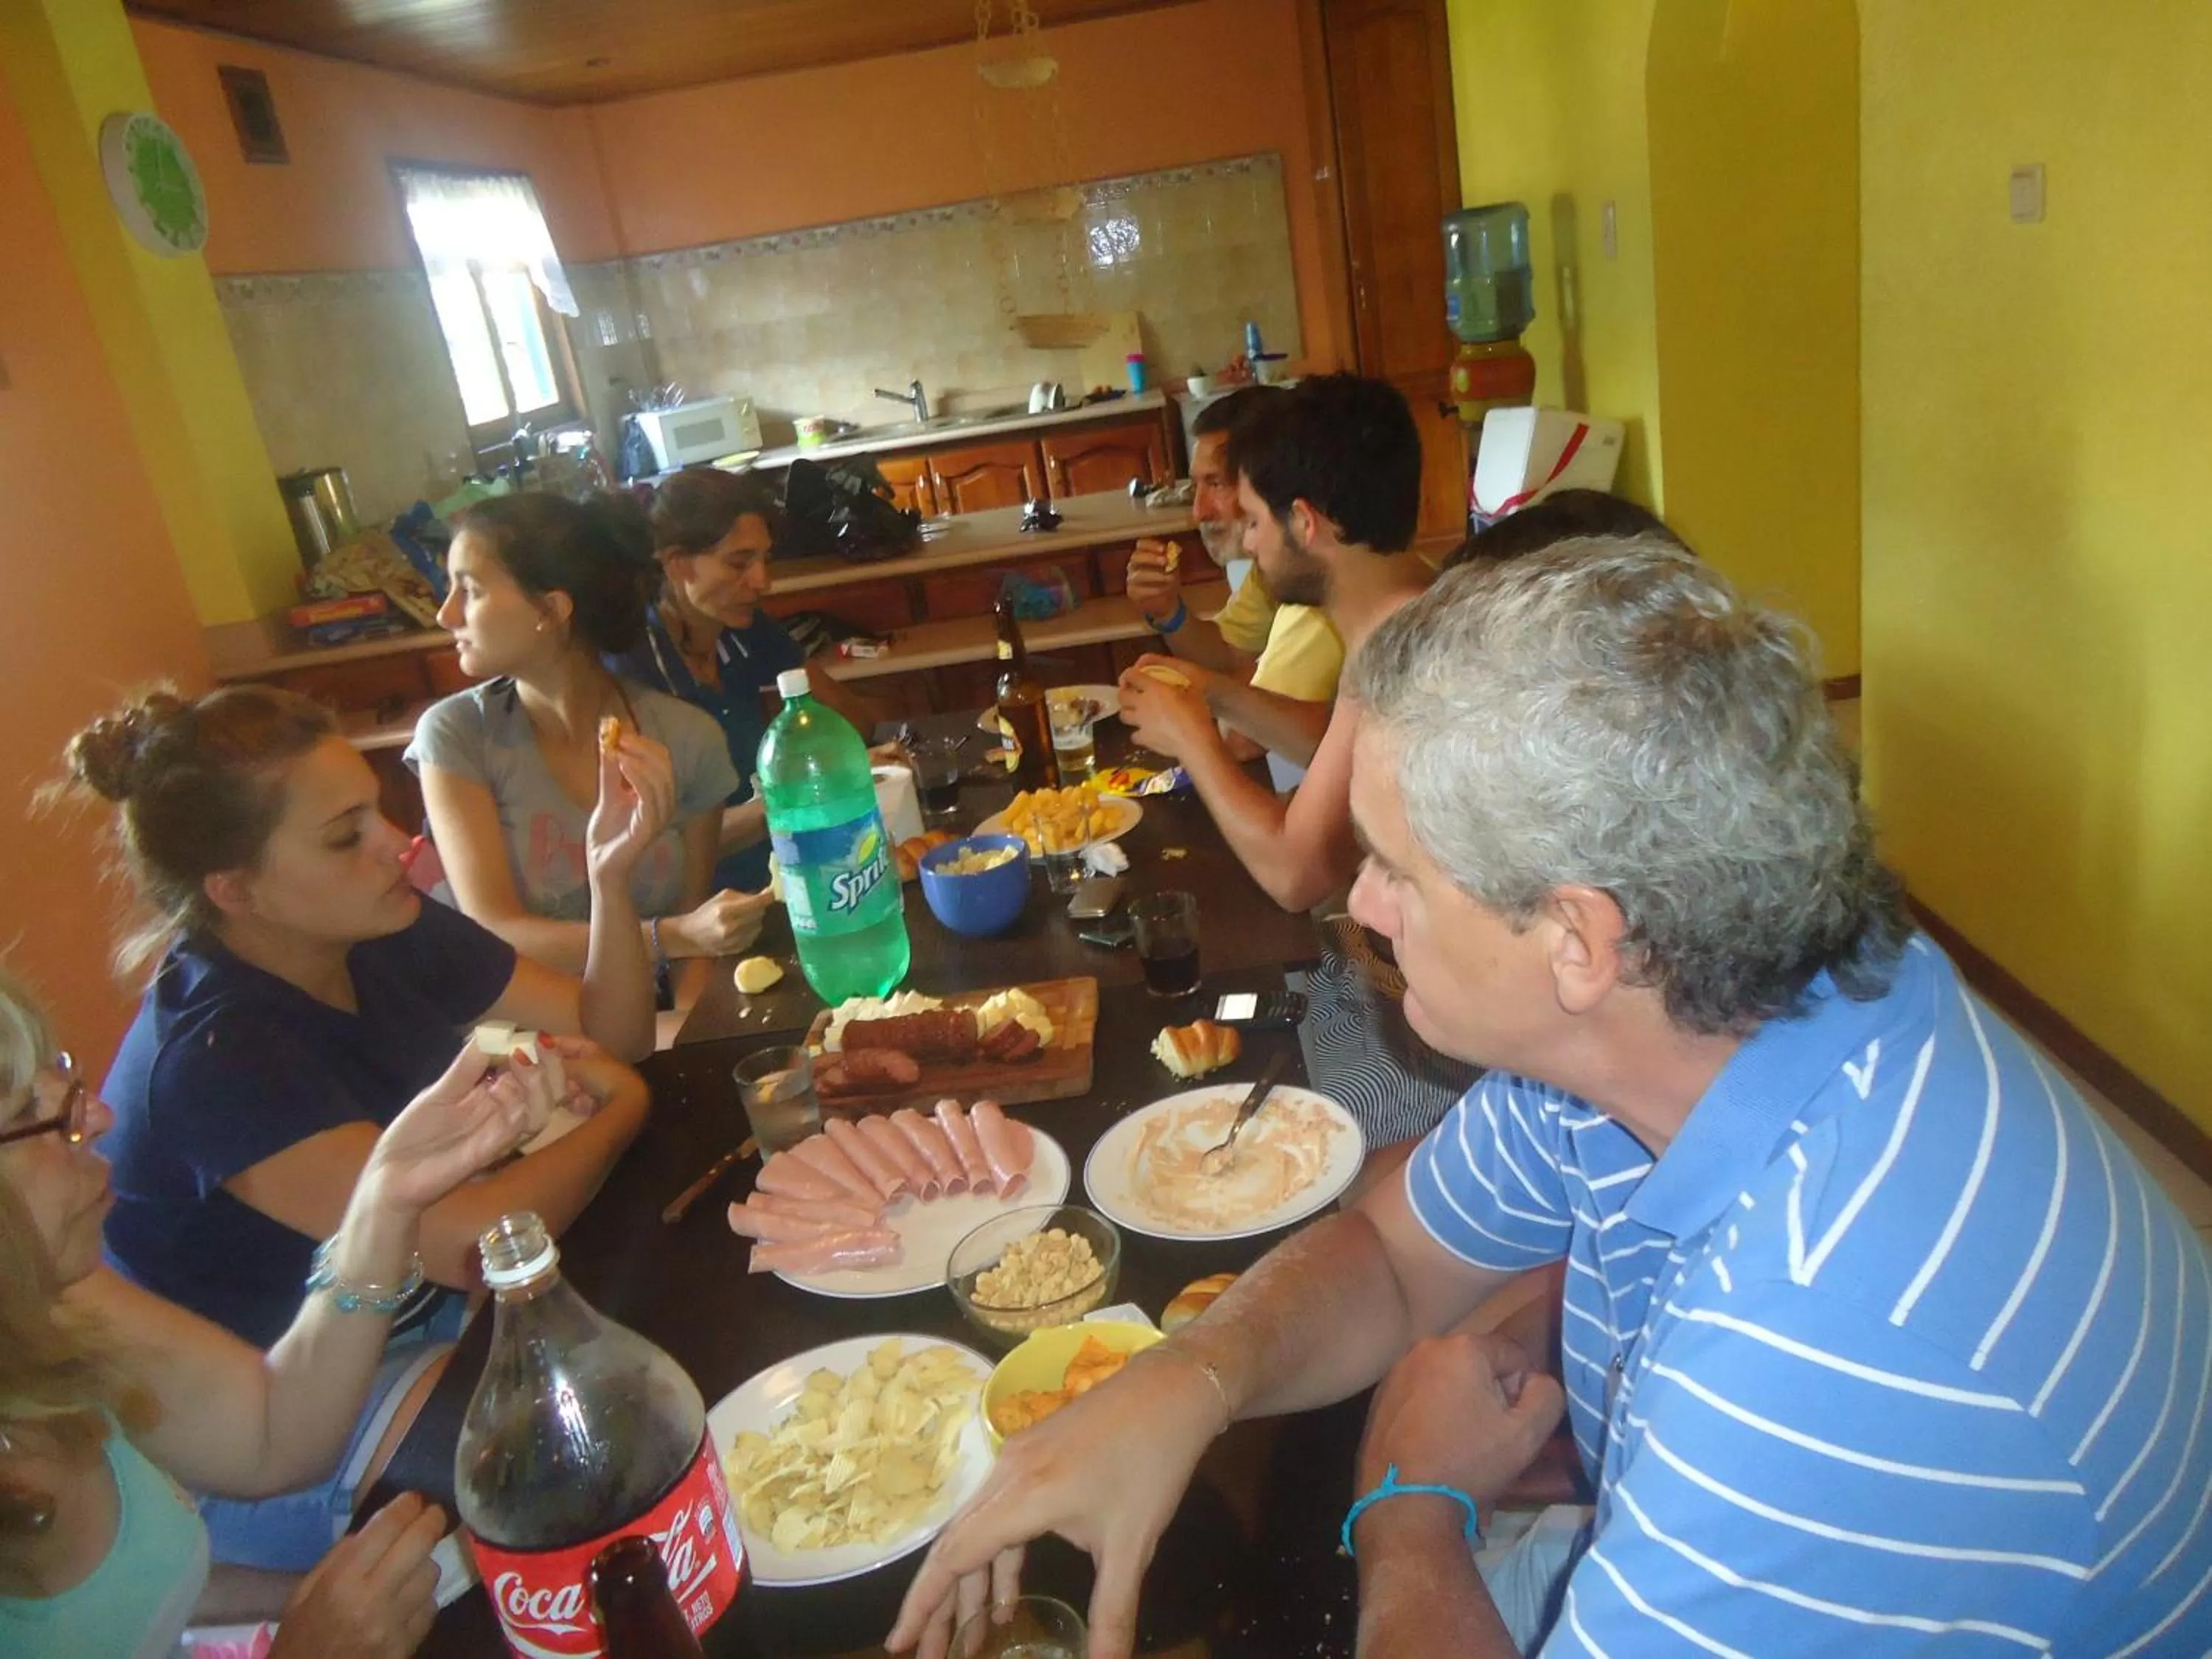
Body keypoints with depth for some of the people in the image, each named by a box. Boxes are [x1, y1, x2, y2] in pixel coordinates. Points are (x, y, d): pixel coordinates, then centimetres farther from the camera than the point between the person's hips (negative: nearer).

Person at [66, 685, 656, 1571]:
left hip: (417, 1321, 8)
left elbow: (608, 1030, -3)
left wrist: (611, 875, -22)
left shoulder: (385, 934, -7)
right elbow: (470, 1245, -35)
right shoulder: (215, 1057, -30)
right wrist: (620, 1109, -17)